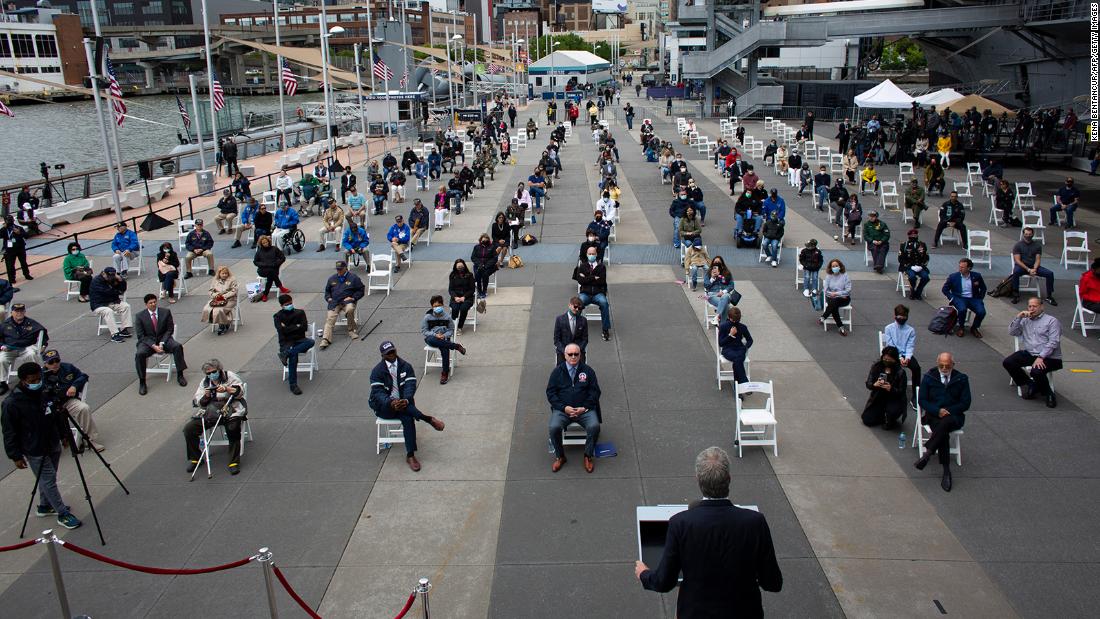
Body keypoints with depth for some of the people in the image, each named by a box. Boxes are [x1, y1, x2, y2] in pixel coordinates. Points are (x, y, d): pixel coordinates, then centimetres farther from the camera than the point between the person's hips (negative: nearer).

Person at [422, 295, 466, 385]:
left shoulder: (447, 317, 2)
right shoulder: (427, 317, -1)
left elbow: (451, 330, 9)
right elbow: (424, 331, 0)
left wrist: (444, 335, -12)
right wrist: (435, 335, -15)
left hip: (443, 338, 0)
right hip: (431, 337, 0)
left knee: (444, 349, -33)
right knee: (432, 340, -39)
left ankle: (445, 373, -21)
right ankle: (456, 346, -26)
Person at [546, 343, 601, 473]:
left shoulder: (587, 371, 7)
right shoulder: (557, 371, 6)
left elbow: (595, 392, 5)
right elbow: (550, 392, 3)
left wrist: (584, 407, -10)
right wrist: (564, 407, -11)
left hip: (584, 409, 0)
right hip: (562, 409, 0)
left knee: (594, 426, -29)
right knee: (554, 427, -28)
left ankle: (588, 456, -7)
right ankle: (559, 457, -5)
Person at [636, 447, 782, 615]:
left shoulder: (681, 523, -19)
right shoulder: (755, 522, -18)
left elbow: (664, 582, -8)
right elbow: (773, 584, -7)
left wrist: (643, 574, 12)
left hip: (695, 613, -1)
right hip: (744, 612, 1)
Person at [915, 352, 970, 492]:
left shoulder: (962, 379, 6)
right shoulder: (929, 377, 7)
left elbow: (965, 403, 4)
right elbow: (922, 400, 4)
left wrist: (948, 411, -11)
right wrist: (937, 411, -14)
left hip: (954, 416, 0)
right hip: (933, 415, 0)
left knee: (945, 422, -39)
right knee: (943, 433, -33)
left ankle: (927, 454, -40)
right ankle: (946, 472, -33)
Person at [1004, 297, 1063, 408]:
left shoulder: (1052, 321, 1)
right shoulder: (1025, 320, 17)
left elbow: (1053, 342, -10)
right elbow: (1012, 332, 5)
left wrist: (1041, 357, -21)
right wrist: (1018, 317, -7)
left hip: (1049, 357, -6)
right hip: (1028, 353, 6)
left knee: (1036, 371, -33)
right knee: (1007, 362, -15)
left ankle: (1048, 393, -3)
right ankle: (1030, 384, 1)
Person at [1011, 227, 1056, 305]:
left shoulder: (1037, 245, 6)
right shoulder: (1018, 245, -3)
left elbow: (1038, 259, 1)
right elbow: (1017, 260, -11)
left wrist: (1034, 269, -20)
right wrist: (1028, 269, -22)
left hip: (1034, 266, 3)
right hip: (1022, 266, -3)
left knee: (1050, 273, -19)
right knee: (1016, 272, -38)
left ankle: (1049, 297, -10)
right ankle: (1015, 295, -28)